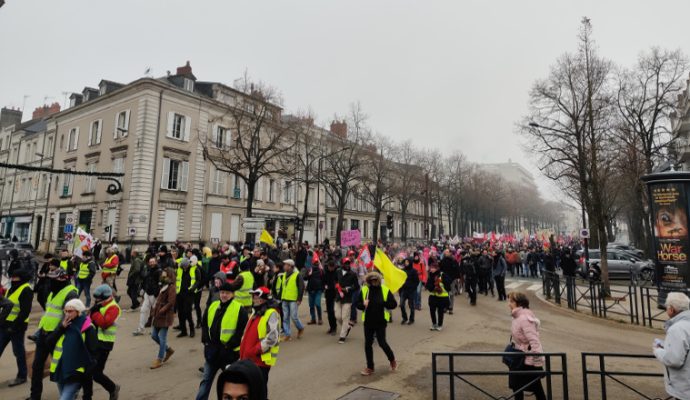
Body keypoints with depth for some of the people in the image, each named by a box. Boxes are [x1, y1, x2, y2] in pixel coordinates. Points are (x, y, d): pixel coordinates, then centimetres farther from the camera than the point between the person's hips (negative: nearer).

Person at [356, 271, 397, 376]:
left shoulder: (385, 290, -6)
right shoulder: (364, 290, -2)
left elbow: (394, 304, -4)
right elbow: (358, 304, 4)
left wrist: (382, 303, -20)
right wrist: (363, 304, -18)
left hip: (380, 321, -3)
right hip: (368, 321, 3)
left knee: (382, 343, 0)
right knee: (368, 344, 9)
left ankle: (392, 360, 29)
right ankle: (370, 367, 25)